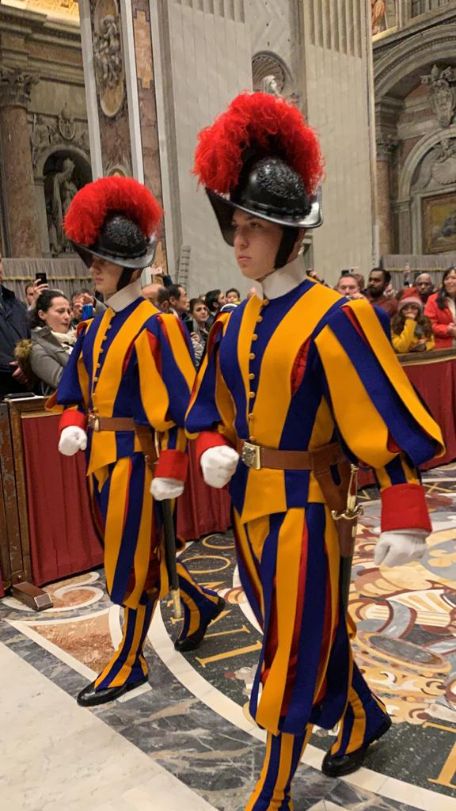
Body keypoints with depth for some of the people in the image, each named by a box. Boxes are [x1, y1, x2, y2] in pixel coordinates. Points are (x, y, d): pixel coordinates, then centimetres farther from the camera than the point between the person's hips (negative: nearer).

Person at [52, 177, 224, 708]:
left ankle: (130, 663, 22)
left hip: (135, 459, -9)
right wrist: (72, 425, -3)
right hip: (102, 459, 9)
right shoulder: (94, 326, 10)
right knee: (132, 553, 20)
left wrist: (170, 471, -20)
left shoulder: (153, 327, -15)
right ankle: (201, 603, 41)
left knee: (133, 562, 4)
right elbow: (76, 387, 17)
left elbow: (175, 404, -18)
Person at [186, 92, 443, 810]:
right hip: (249, 504, 7)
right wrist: (213, 450, -6)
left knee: (293, 653, 8)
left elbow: (389, 422, -17)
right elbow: (212, 408, 15)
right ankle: (364, 718, 50)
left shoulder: (333, 319, -17)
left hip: (305, 510, -7)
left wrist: (404, 521, -17)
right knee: (314, 630, 24)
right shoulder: (236, 323, 5)